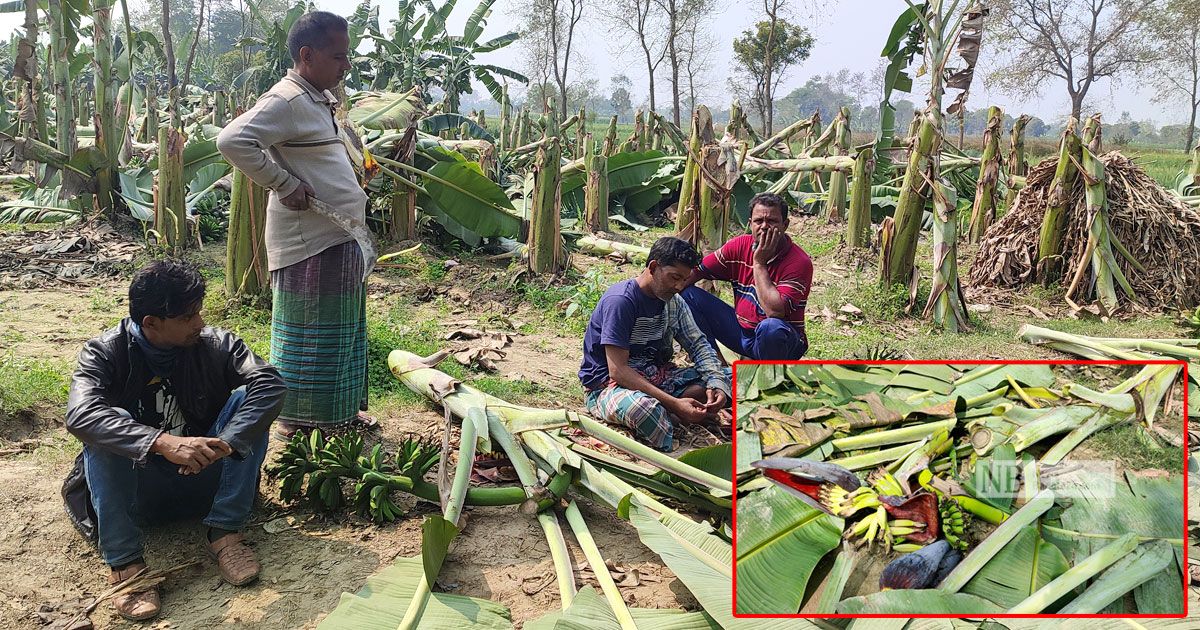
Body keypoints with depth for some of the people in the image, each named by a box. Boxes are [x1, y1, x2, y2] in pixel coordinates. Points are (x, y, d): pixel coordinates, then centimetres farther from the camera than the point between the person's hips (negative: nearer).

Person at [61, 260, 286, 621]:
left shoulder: (214, 344, -9)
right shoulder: (105, 353, -14)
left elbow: (270, 384, -23)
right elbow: (80, 414, -33)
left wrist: (226, 443, -39)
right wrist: (163, 443, -48)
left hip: (203, 480, 2)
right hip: (134, 487, -2)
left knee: (247, 400, -19)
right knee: (108, 425, -29)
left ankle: (225, 533, -19)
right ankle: (124, 562, -29)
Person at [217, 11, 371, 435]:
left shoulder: (320, 100, 16)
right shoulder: (287, 100, -16)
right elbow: (232, 140, -27)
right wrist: (284, 184, -23)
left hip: (339, 239, 10)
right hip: (310, 241, -10)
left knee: (340, 332, 17)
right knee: (309, 336, 0)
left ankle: (337, 414, 30)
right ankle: (300, 426, 12)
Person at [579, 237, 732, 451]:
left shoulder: (674, 302, 5)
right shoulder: (620, 300, -20)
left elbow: (699, 345, 6)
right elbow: (617, 371, -25)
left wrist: (716, 383, -16)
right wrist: (674, 403, -31)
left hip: (656, 376, 8)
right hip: (609, 384, -8)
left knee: (728, 378, -6)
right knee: (642, 406, -43)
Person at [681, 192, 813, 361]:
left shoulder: (799, 262, -20)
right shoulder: (739, 246, -3)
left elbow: (775, 311, -31)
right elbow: (696, 271, 1)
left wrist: (759, 263, -24)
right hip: (741, 331, 6)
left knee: (772, 327, -41)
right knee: (689, 295, -5)